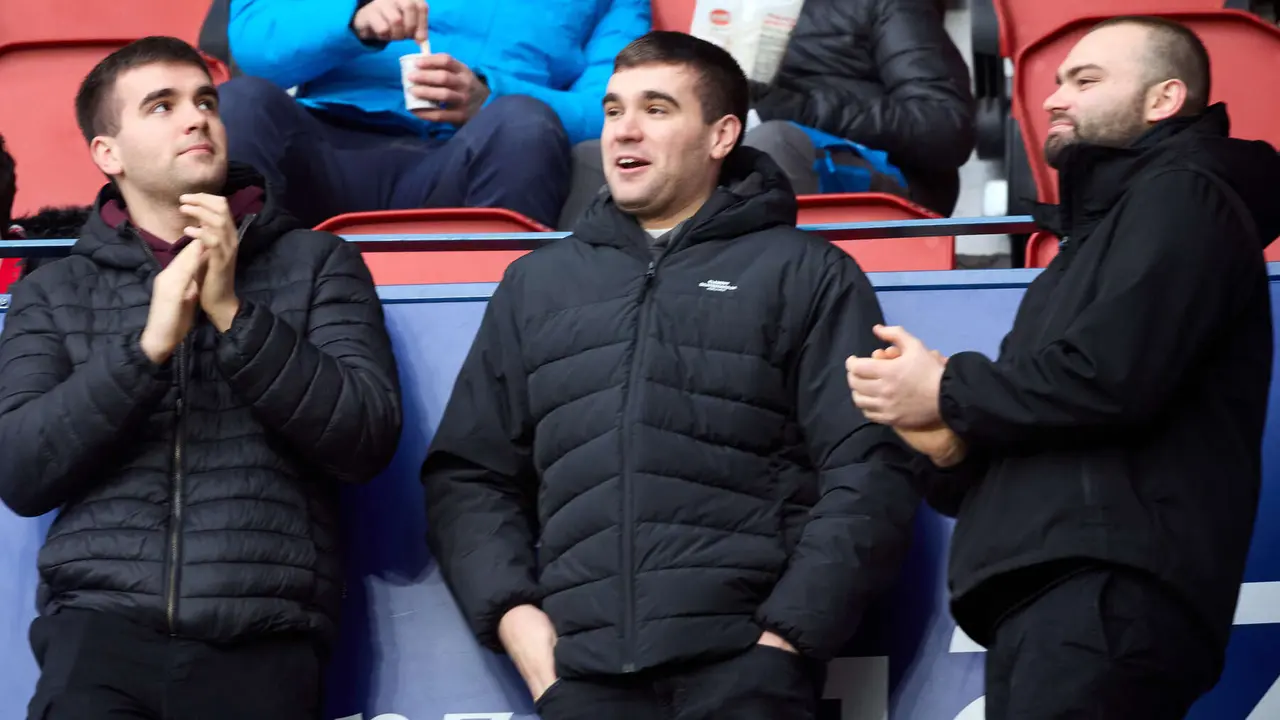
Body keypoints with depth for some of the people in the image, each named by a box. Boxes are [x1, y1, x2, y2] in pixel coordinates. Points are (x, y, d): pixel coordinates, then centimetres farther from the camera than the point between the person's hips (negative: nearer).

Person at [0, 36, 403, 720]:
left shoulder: (316, 262, 12)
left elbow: (366, 444, 1)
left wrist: (235, 315, -7)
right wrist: (149, 345, -7)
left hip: (262, 633, 0)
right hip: (101, 622, 0)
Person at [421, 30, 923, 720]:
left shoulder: (806, 274, 11)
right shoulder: (535, 284, 21)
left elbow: (869, 471, 1)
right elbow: (467, 475, 19)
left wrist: (791, 631, -9)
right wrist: (512, 612, 2)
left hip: (743, 662, -2)